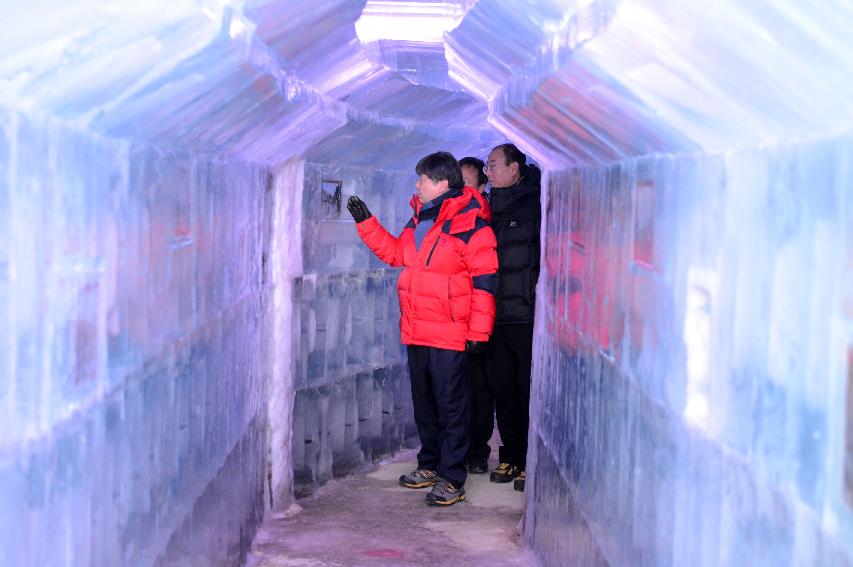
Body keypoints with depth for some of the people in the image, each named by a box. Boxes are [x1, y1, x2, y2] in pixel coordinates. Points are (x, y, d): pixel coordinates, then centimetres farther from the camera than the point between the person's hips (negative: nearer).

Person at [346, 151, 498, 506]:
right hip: (415, 331, 9)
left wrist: (478, 331, -17)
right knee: (423, 400, 17)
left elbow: (484, 280, -15)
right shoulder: (420, 219, 12)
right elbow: (395, 253, 27)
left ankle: (452, 479, 2)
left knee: (451, 404, -3)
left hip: (450, 334, -9)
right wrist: (366, 222, 21)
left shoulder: (469, 223, -14)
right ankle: (430, 465, 30)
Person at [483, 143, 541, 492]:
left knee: (529, 389, -2)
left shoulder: (536, 205, -4)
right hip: (496, 317, 7)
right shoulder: (493, 209, 17)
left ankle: (532, 461, 6)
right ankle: (511, 456, 20)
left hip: (527, 317, -7)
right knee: (501, 388, 10)